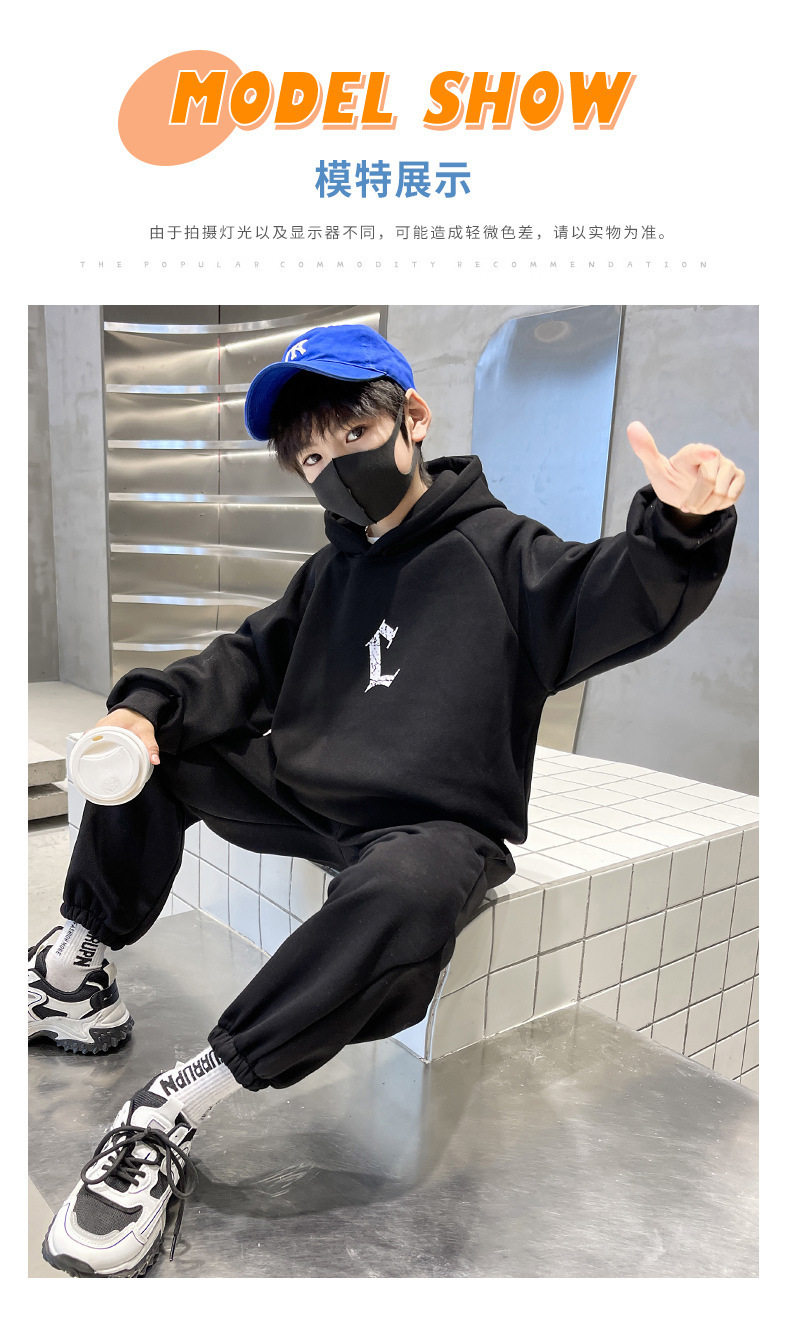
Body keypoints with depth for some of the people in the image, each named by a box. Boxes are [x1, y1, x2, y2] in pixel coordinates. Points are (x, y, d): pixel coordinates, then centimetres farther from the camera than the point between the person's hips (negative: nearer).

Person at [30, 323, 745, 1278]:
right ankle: (79, 960, 12)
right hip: (300, 794, 7)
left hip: (436, 826, -6)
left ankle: (172, 1110, -28)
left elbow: (615, 600, -16)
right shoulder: (330, 572, 16)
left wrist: (678, 527, -38)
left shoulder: (498, 548, -3)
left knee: (406, 891, -39)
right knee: (149, 753, 4)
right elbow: (250, 662, 11)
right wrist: (148, 707, -6)